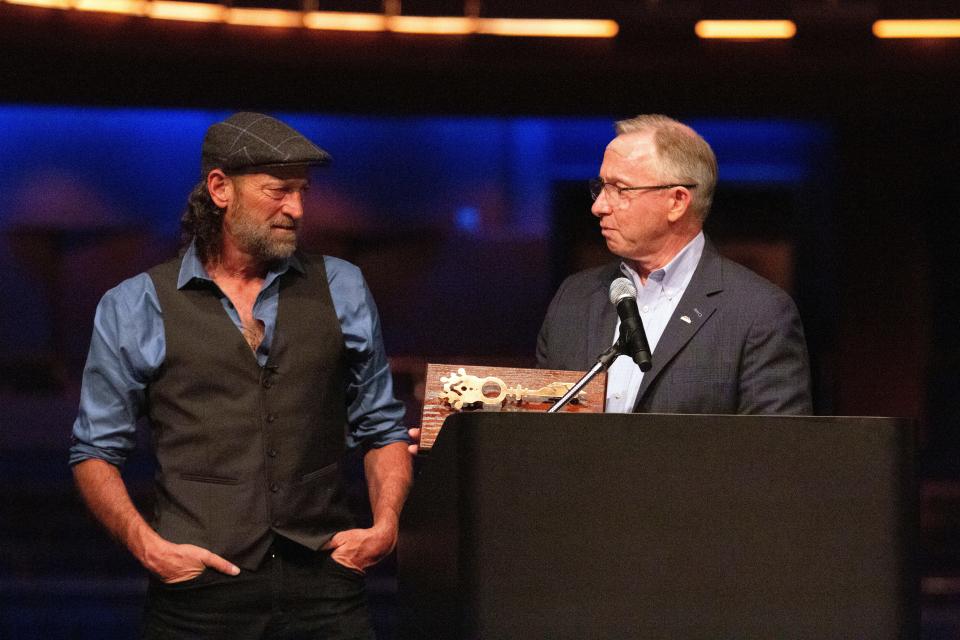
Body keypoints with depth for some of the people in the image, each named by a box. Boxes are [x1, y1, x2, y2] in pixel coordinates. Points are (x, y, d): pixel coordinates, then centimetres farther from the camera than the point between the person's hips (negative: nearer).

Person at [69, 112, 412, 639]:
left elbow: (381, 429, 16)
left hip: (323, 581, 2)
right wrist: (146, 544, -8)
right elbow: (95, 452, 7)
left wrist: (385, 524, 0)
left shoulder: (341, 289, 11)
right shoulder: (134, 308, 4)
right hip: (200, 588, -2)